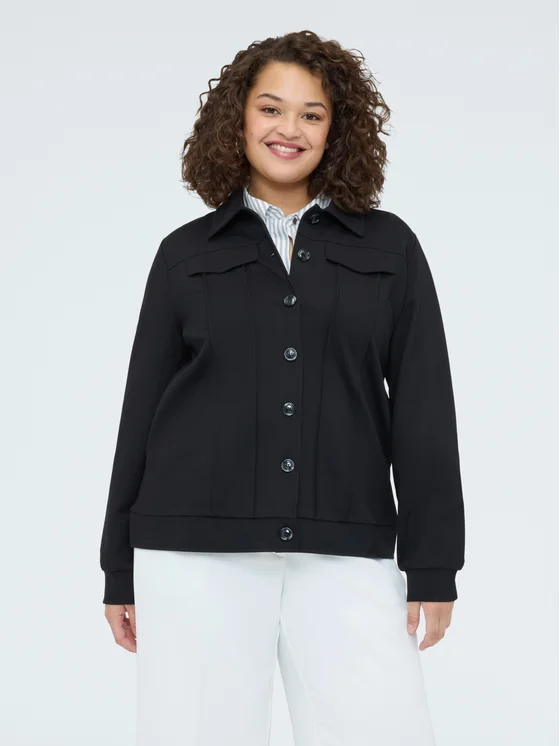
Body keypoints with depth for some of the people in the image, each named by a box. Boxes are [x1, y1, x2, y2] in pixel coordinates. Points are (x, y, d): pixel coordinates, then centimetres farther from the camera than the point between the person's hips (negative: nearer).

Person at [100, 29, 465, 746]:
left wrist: (432, 564, 1)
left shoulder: (388, 248, 11)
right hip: (197, 554, 0)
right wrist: (120, 570, 10)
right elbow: (143, 409, 12)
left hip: (346, 555, 0)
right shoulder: (187, 253, 11)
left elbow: (423, 411, 7)